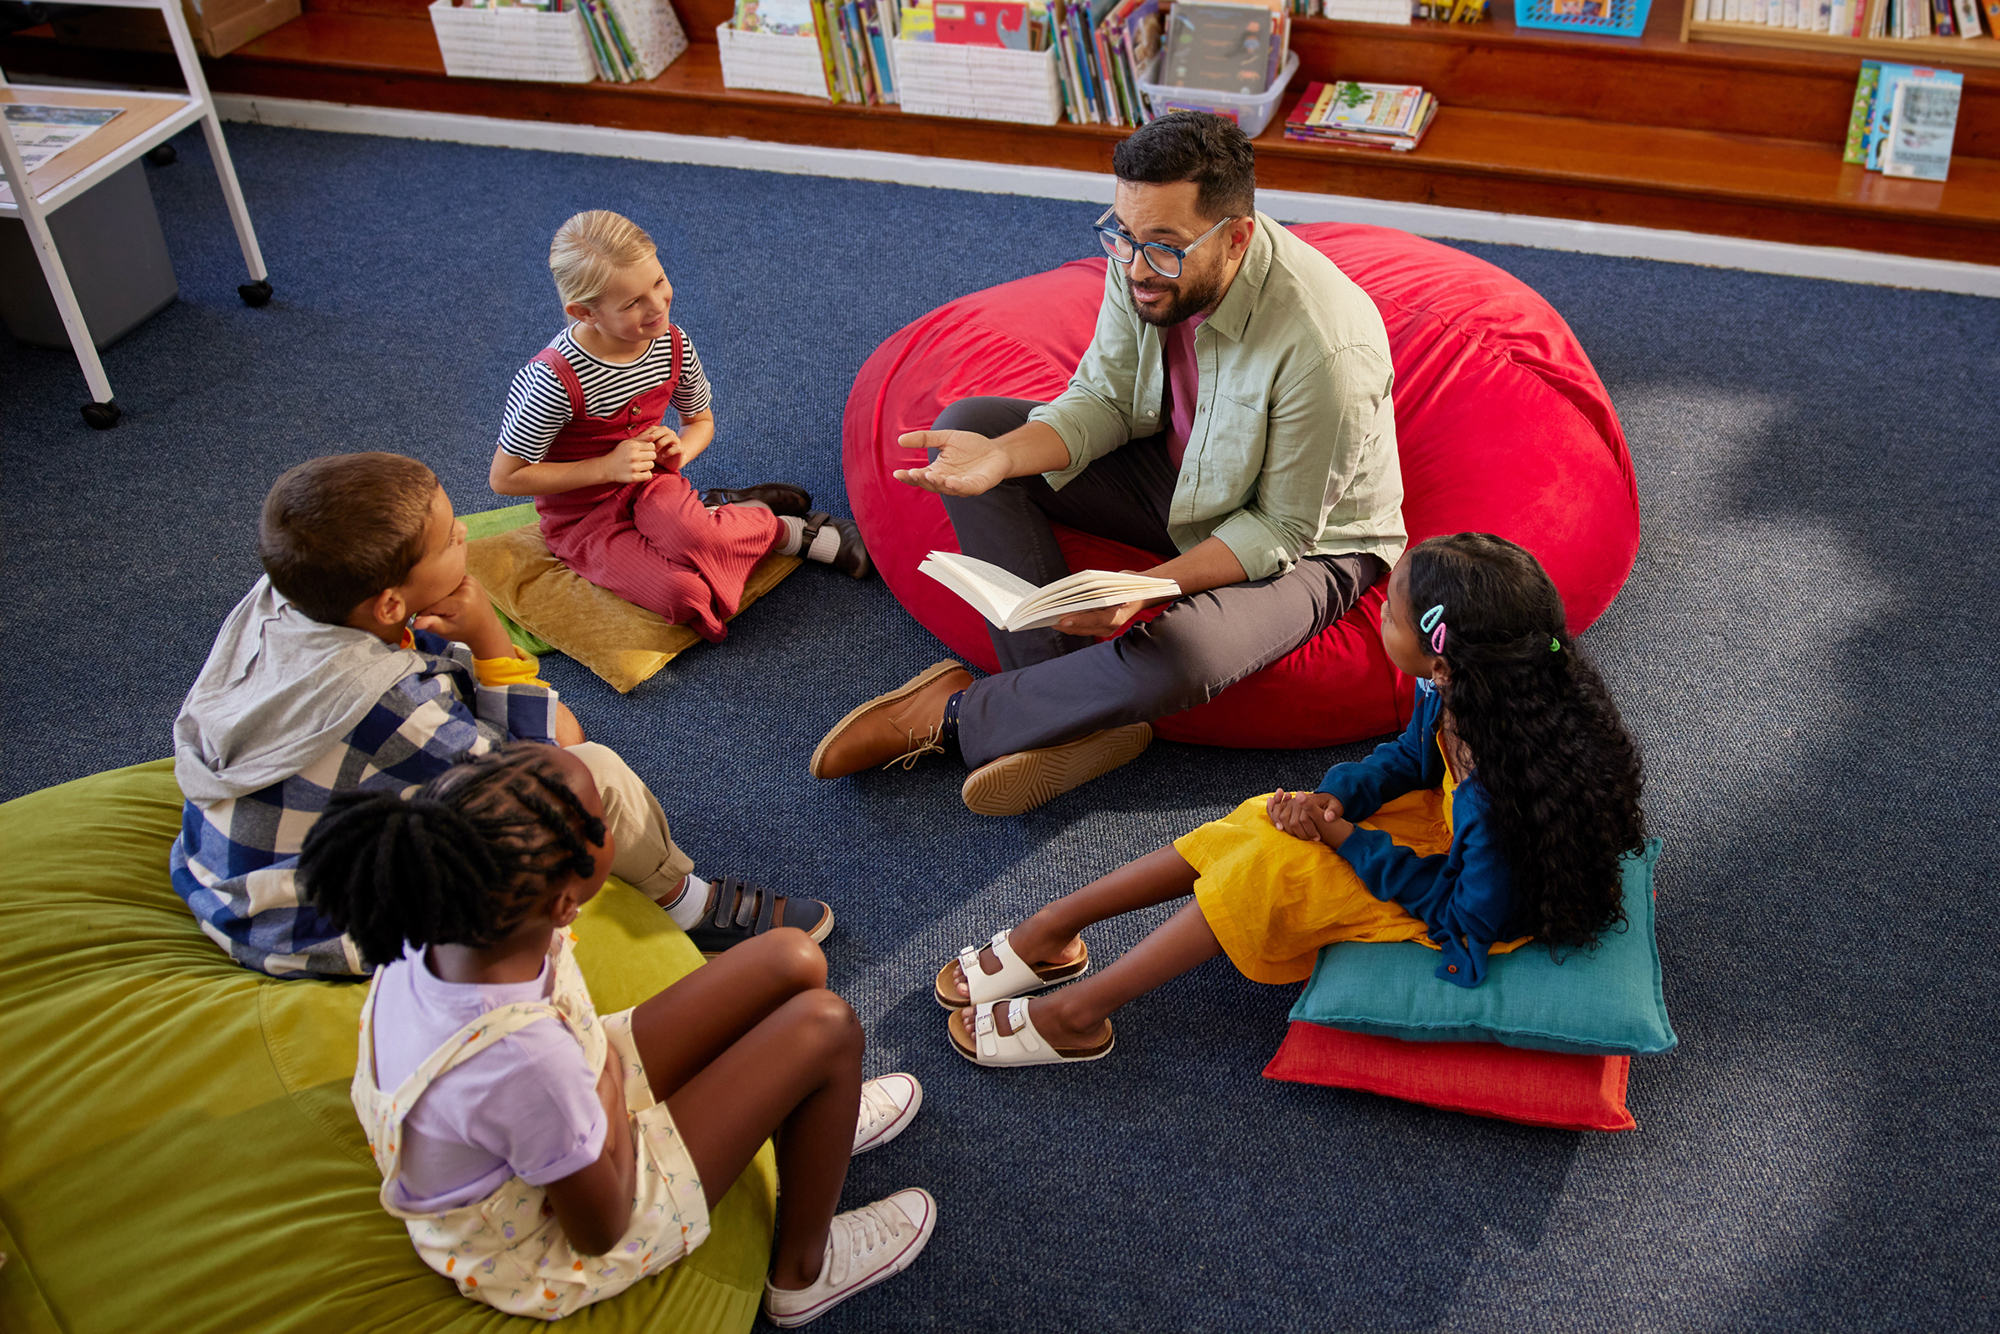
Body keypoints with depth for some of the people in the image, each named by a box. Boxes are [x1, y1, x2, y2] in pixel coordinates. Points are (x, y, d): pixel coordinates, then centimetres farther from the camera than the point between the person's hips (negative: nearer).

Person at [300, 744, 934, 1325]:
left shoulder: (437, 929, -22)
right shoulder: (526, 1055, -44)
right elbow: (601, 1229, -24)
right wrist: (610, 1084, -14)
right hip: (553, 1254, -7)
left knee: (793, 960, 3)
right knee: (826, 1026, -11)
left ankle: (818, 1120, 38)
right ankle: (803, 1271, 14)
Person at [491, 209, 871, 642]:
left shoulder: (673, 346, -8)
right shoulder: (554, 379, -26)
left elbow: (701, 420, 12)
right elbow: (505, 477, -18)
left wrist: (679, 449, -12)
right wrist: (605, 467, -22)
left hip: (648, 484, 3)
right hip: (581, 520, -3)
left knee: (693, 534, -36)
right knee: (686, 594, -28)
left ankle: (721, 510, -1)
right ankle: (790, 531, -8)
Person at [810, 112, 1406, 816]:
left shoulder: (1327, 348, -35)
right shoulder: (1144, 256, -17)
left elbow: (1281, 529, -24)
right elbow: (1104, 401, -7)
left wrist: (1147, 587, -35)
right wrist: (1000, 457, -26)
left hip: (1310, 540, -6)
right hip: (1177, 469, 7)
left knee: (1175, 657, -38)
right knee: (967, 427, -8)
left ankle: (957, 715, -9)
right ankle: (1073, 712, -16)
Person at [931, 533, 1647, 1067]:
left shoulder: (1504, 787, -40)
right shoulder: (1455, 693, -17)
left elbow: (1473, 916, -27)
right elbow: (1406, 757, 4)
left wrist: (1349, 842, -22)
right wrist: (1333, 797, -15)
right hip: (1445, 830, 8)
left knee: (1274, 871, -19)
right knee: (1265, 824, -3)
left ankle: (1076, 1013, -5)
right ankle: (1055, 928, 9)